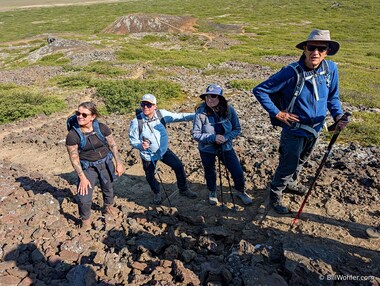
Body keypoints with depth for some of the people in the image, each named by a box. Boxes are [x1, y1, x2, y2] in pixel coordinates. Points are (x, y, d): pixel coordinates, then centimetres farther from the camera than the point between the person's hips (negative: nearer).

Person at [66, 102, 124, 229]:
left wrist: (118, 163, -2)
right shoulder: (72, 135, -19)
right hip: (88, 168, -2)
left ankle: (108, 207, 57)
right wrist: (82, 178, -16)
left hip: (105, 163, 3)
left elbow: (113, 145, -3)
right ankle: (85, 220, 22)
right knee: (84, 199, -9)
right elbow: (74, 158, -15)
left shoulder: (102, 128, -14)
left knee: (108, 188, 24)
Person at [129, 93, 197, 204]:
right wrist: (141, 145, -36)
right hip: (148, 155, -2)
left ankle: (184, 190, 26)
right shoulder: (136, 122, -21)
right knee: (150, 176, 14)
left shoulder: (161, 114, -14)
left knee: (179, 166, 0)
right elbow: (133, 140, -13)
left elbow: (178, 117, -13)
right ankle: (156, 193, 48)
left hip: (164, 150, 2)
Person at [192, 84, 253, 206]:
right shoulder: (201, 112, -23)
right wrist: (213, 138, -30)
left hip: (226, 147, 1)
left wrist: (226, 137, -25)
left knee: (238, 172, 4)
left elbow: (237, 129, -8)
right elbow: (196, 134, -18)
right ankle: (212, 192, 51)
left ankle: (241, 191, 36)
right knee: (210, 172, 21)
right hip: (207, 149, -1)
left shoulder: (229, 110, -17)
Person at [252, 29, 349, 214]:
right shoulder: (291, 72, -24)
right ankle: (275, 195, 32)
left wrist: (338, 115, -9)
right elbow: (259, 90, -20)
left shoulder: (331, 69, -8)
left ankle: (290, 183, 53)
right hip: (294, 131, -6)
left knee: (300, 162, 26)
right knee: (288, 166, 7)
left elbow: (333, 96, 8)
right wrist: (276, 113, -20)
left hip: (315, 129, 6)